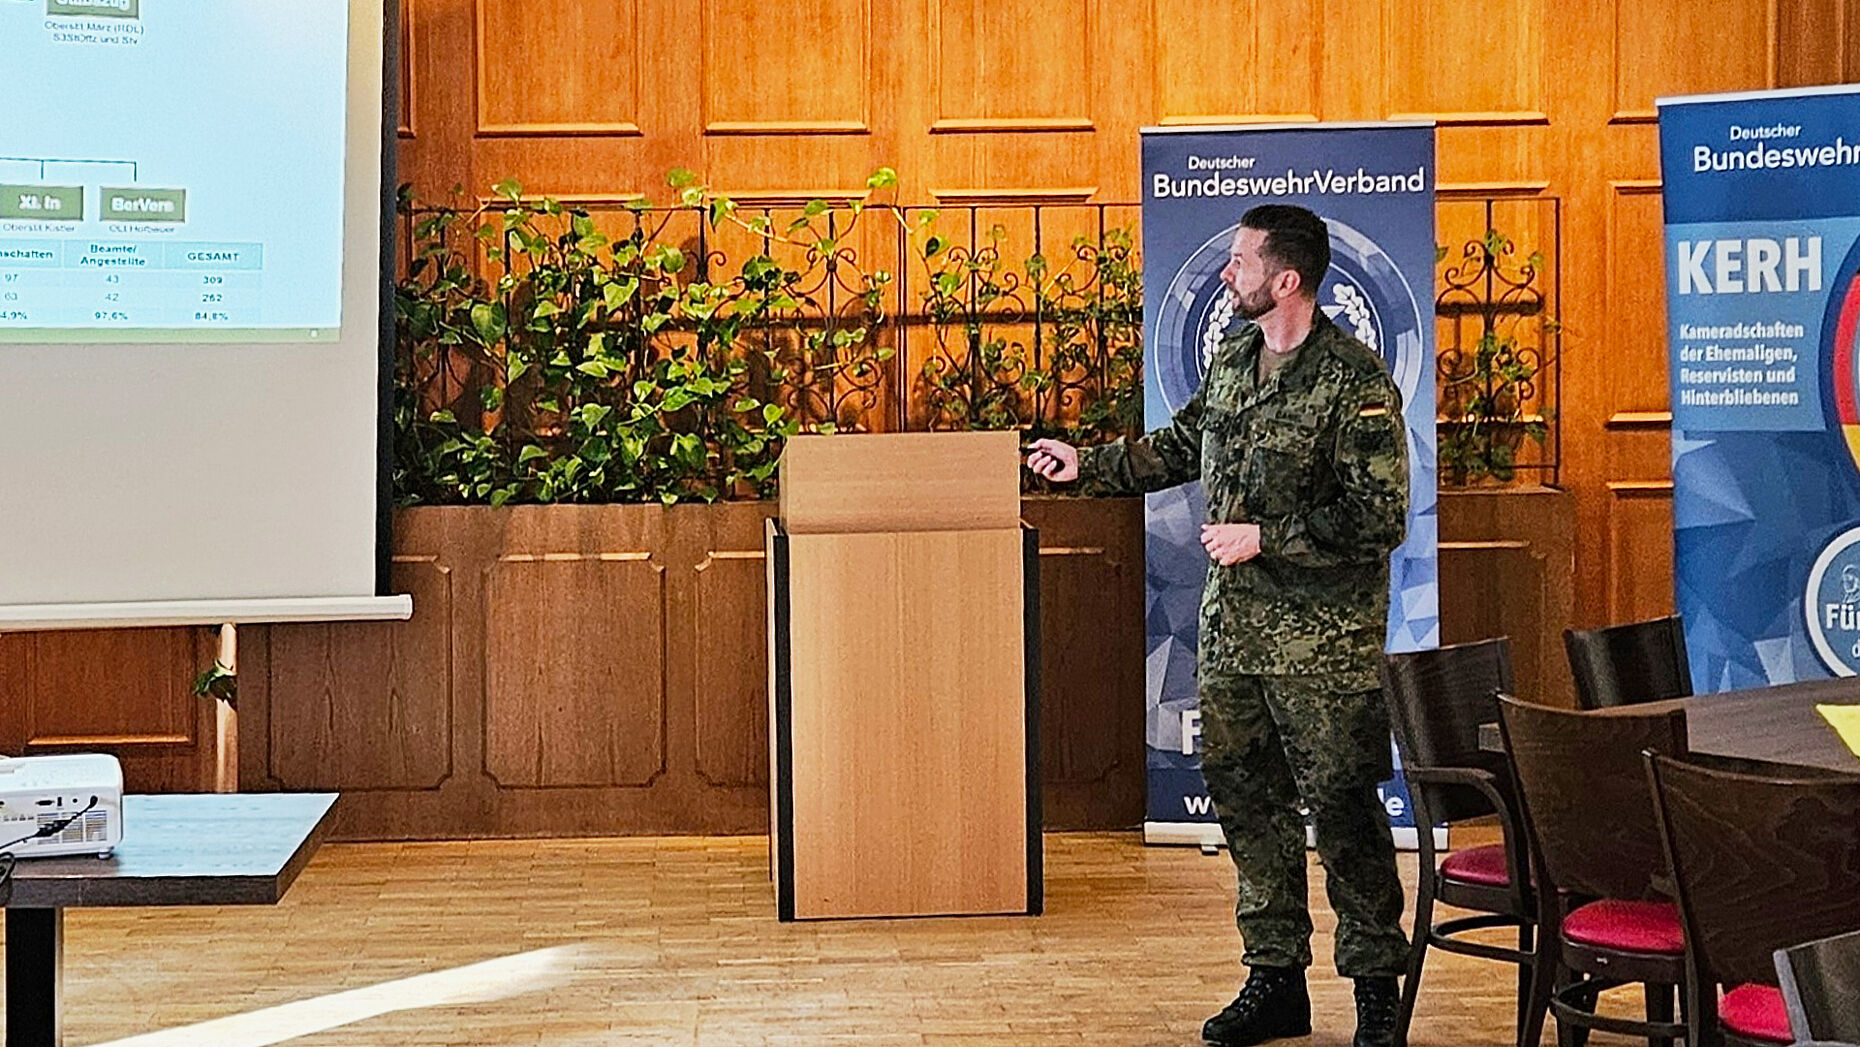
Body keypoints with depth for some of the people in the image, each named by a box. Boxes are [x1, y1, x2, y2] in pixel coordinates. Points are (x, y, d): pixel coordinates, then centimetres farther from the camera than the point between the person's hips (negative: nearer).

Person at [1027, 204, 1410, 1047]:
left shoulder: (1356, 380, -14)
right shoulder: (1232, 359, 10)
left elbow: (1379, 518, -18)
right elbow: (1181, 448, 27)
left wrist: (1265, 536, -17)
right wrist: (1089, 463, 25)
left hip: (1322, 637, -7)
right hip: (1231, 627, 7)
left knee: (1341, 804, -2)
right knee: (1244, 795, 11)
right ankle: (1275, 978, 23)